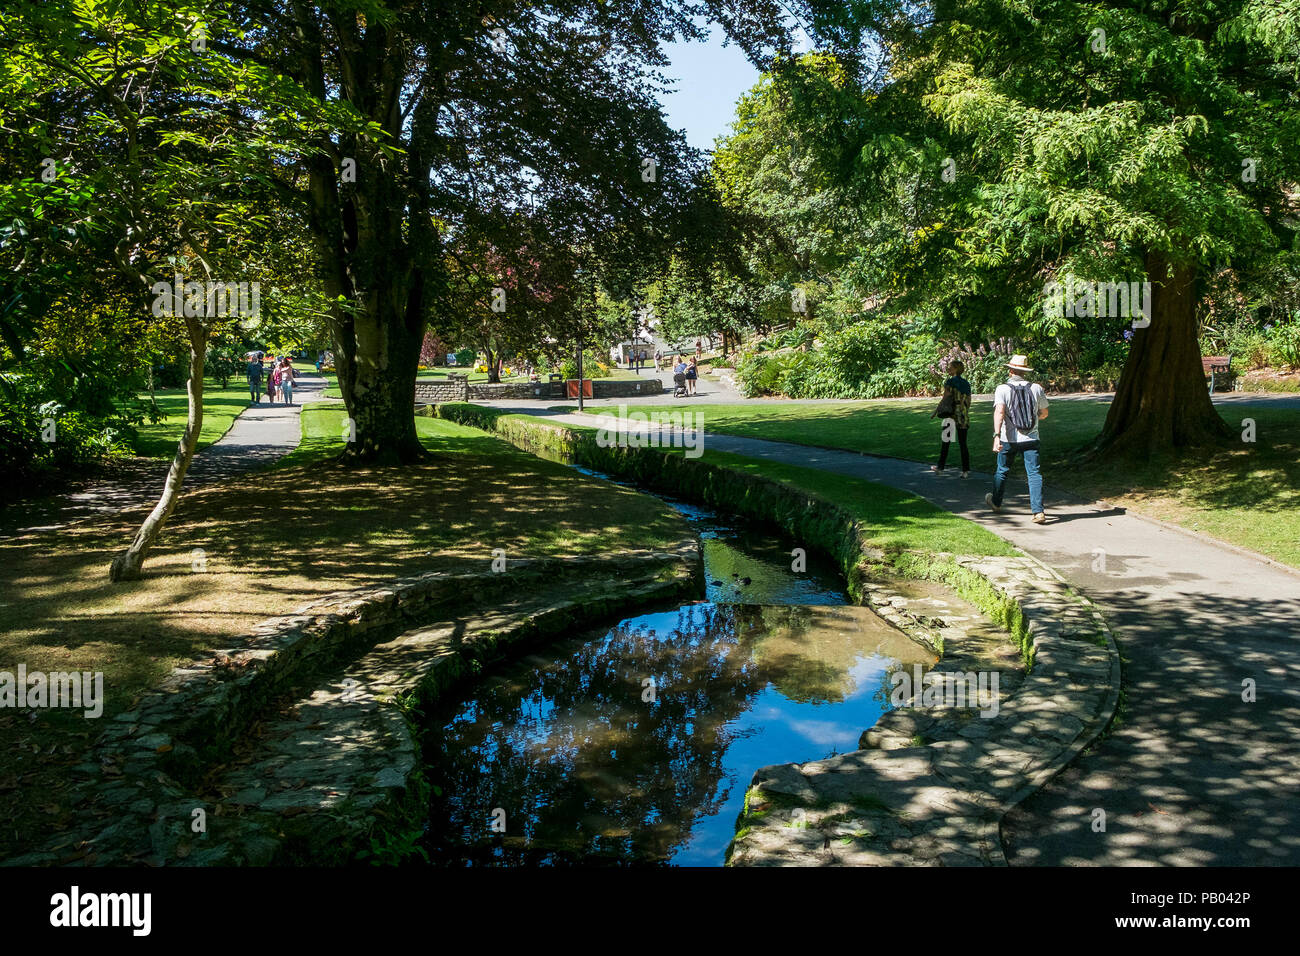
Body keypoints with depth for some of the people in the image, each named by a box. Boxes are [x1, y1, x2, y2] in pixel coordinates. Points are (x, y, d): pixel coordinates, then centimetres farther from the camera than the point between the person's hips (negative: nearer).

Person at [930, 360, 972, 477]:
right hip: (964, 417, 5)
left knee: (945, 441, 8)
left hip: (952, 415, -5)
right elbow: (968, 401, 12)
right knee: (963, 443, 6)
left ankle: (940, 467, 18)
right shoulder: (966, 383, 9)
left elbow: (945, 399, -12)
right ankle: (966, 470, 3)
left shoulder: (950, 382, -9)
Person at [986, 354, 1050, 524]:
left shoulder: (1002, 389, -7)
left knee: (1002, 471, 17)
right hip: (1031, 439, 1)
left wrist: (996, 435, -30)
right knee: (1034, 473, 0)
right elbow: (1044, 413, 13)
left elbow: (999, 411, -23)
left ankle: (996, 502, 38)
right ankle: (1038, 511, -12)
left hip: (1009, 439, -1)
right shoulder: (1036, 388, 2)